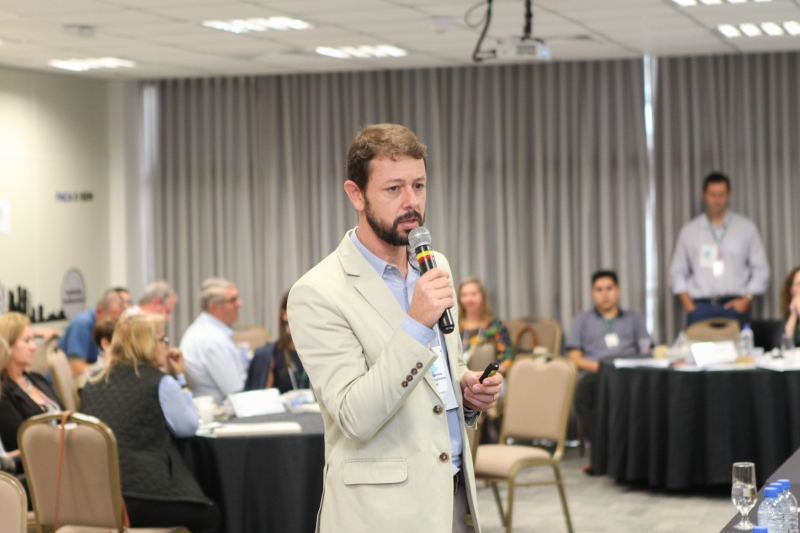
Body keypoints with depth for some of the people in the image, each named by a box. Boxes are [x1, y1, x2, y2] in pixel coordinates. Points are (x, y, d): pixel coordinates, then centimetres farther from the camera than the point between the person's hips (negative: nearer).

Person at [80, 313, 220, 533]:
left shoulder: (93, 386, 14)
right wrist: (179, 377, 12)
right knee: (209, 514, 21)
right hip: (143, 497, -7)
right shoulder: (161, 383, -5)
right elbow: (189, 427, 5)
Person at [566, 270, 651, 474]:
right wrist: (596, 365, -5)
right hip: (594, 374, 0)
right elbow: (574, 358, 16)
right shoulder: (581, 320, 30)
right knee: (584, 388, -40)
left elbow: (646, 353, 18)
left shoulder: (634, 320, 32)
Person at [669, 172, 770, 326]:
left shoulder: (747, 228, 10)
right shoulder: (689, 231, 12)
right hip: (700, 306, 0)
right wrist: (688, 304, 0)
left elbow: (760, 270, 10)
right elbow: (677, 272, 13)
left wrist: (747, 299, -3)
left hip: (734, 308, 0)